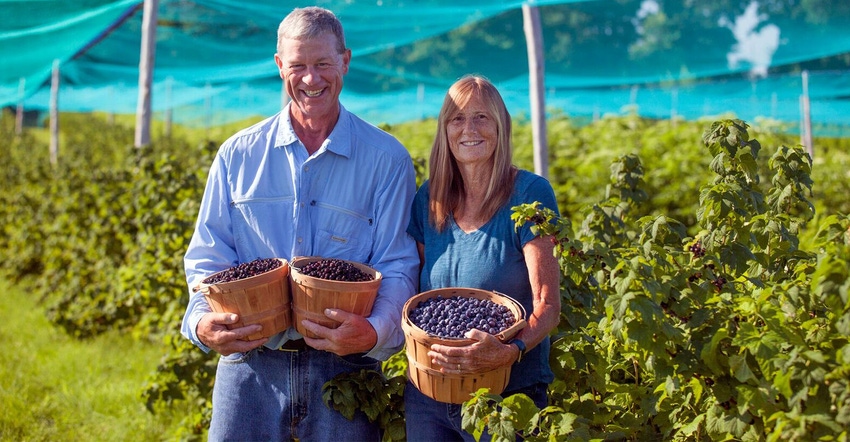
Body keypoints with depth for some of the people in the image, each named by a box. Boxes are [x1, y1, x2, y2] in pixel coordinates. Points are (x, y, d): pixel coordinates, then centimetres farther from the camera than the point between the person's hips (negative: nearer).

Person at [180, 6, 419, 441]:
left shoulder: (387, 158, -1)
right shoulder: (237, 155, 6)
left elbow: (397, 266, -4)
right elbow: (206, 258, 6)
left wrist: (374, 332, -23)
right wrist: (203, 321, -14)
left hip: (344, 369, -1)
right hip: (249, 363, 2)